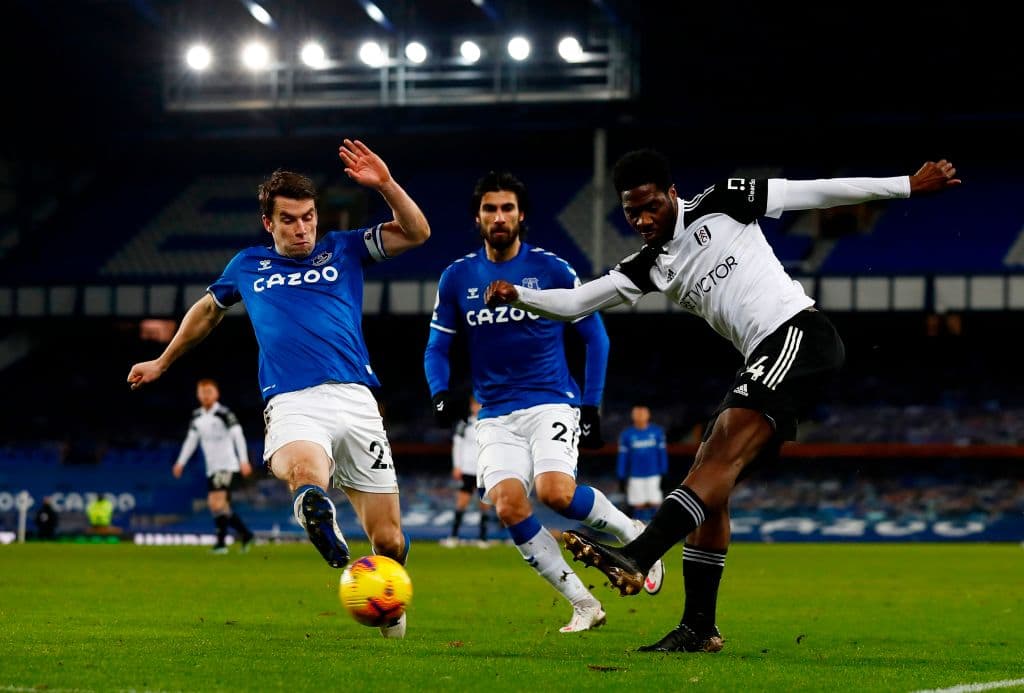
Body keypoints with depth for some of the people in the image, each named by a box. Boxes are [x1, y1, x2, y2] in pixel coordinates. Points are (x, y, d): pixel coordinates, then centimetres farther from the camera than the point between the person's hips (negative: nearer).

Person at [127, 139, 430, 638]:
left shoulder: (343, 250, 17)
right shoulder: (248, 266, 21)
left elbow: (416, 233, 8)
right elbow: (207, 310, 40)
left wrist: (386, 185, -8)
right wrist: (162, 363, 50)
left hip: (353, 397, 1)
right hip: (291, 404, -1)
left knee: (389, 542, 5)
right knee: (303, 468, -46)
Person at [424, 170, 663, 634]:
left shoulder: (551, 269, -1)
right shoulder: (458, 278, 5)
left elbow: (595, 338, 5)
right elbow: (437, 348, 13)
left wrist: (591, 406, -1)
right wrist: (440, 394, -7)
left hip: (551, 404, -3)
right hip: (495, 416, 3)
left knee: (554, 491, -28)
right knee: (508, 506, -20)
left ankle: (633, 534, 2)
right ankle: (584, 605, -7)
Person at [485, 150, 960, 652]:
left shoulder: (720, 206, 1)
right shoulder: (648, 267, 16)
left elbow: (813, 193, 3)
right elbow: (575, 303, 12)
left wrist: (908, 185, 5)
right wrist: (518, 296, -7)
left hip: (799, 333, -8)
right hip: (765, 362, 8)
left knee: (724, 448, -24)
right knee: (707, 483, 3)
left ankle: (636, 558, -42)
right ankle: (698, 629, 6)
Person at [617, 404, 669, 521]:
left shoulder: (657, 431, 1)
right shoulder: (626, 435, 1)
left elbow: (662, 453, 5)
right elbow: (623, 457, 4)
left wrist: (663, 473, 2)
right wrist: (621, 477, 3)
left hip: (653, 476, 0)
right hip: (635, 477, 0)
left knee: (655, 504, -3)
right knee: (638, 506, 1)